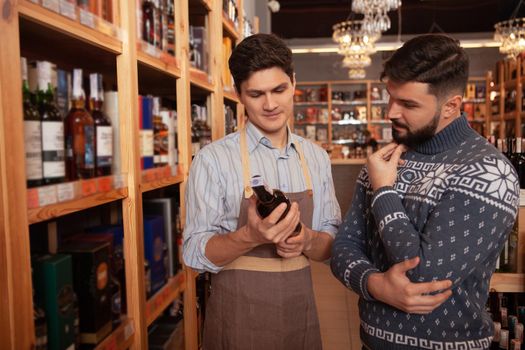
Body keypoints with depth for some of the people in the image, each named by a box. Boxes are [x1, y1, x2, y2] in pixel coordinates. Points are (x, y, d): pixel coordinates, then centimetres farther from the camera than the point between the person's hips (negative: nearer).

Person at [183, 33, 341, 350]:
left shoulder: (317, 158, 1)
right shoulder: (213, 160, -13)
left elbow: (332, 243, 5)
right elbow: (195, 254, -13)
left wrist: (307, 241, -16)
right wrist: (250, 237, -29)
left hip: (300, 314, 4)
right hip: (237, 318, -3)